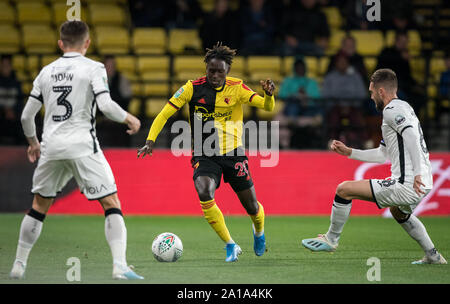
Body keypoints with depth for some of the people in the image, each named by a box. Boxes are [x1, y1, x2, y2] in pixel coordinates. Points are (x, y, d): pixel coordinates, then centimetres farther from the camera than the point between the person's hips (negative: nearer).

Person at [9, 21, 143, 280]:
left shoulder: (47, 71, 12)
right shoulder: (93, 68, -2)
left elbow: (27, 116, 14)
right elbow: (106, 105, -15)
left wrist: (33, 141, 30)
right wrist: (129, 119, 3)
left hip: (51, 146, 5)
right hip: (82, 146, -4)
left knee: (39, 206, 19)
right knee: (111, 203, 0)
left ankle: (19, 266, 21)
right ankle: (120, 267, -13)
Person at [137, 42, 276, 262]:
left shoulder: (236, 88, -5)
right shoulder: (193, 88, -7)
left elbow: (267, 107, -9)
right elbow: (165, 114, -4)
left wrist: (269, 94, -32)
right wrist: (150, 141, -16)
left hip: (233, 153, 1)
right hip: (204, 156, -1)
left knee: (252, 207, 5)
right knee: (204, 193, -29)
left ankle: (259, 231, 44)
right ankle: (230, 246, -14)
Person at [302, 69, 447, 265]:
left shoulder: (392, 110, -8)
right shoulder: (402, 108, 23)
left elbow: (412, 136, -26)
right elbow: (383, 155, 29)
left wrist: (417, 174, -32)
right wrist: (349, 152, 30)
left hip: (406, 186, -10)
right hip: (422, 186, 10)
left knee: (344, 189, -6)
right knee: (399, 212, 42)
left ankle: (331, 239, 9)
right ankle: (433, 256, 39)